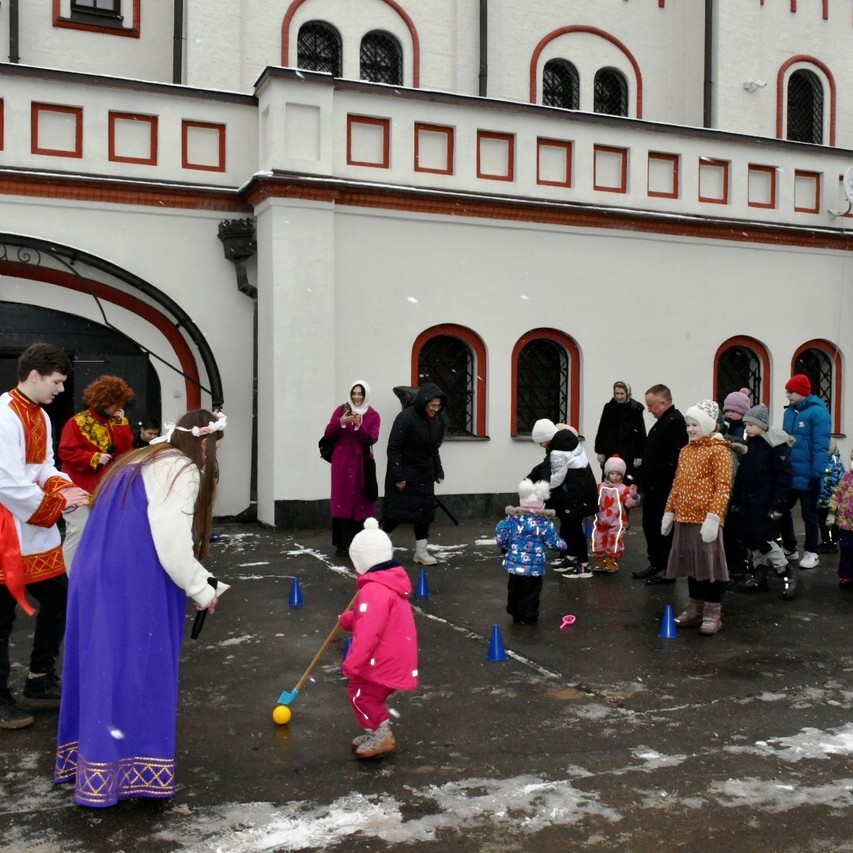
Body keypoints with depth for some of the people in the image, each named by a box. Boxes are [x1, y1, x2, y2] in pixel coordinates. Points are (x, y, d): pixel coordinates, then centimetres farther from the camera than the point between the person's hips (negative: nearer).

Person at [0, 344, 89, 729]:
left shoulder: (41, 416, 11)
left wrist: (66, 488, -7)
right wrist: (58, 502, -16)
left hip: (39, 532, 9)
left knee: (57, 600, 14)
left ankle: (39, 682, 29)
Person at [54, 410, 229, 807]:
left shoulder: (146, 463, 20)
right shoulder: (183, 470, -8)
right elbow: (171, 541, -18)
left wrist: (203, 580, 15)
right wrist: (201, 590, -4)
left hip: (97, 578, 9)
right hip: (130, 586, -9)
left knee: (102, 666, 15)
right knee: (134, 669, 1)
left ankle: (91, 760, 25)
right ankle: (129, 771, 10)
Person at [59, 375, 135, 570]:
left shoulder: (115, 422, 9)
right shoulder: (78, 422, -10)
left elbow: (125, 449, -1)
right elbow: (66, 452, -15)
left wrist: (121, 424, -9)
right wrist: (95, 457, -22)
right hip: (80, 488, -6)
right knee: (78, 534, -8)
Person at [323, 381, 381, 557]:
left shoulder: (373, 415, 3)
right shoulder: (341, 410, 3)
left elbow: (372, 439, -10)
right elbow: (328, 434, -3)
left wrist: (359, 425, -25)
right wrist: (340, 423, -20)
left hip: (361, 462, 1)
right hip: (342, 462, 0)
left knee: (361, 501, -1)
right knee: (342, 500, -3)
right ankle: (342, 544, -1)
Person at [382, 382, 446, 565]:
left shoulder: (437, 420, 2)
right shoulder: (406, 418, -20)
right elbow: (393, 448, -19)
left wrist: (438, 471, 12)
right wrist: (398, 476, -20)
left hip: (424, 476, 7)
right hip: (404, 475, -7)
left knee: (425, 511, 7)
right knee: (397, 511, 1)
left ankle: (421, 551, 17)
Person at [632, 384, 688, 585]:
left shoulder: (674, 423, -17)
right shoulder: (662, 422, 17)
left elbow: (674, 459, -26)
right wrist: (641, 479, 17)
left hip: (664, 489, -11)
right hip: (653, 487, 11)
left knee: (664, 529, -2)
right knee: (650, 525, 17)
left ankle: (666, 569, 7)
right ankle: (656, 565, 28)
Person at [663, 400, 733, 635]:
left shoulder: (719, 450, -8)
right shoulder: (685, 450, 15)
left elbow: (723, 487, -14)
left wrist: (713, 517, -21)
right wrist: (669, 511, 15)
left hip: (705, 519, -7)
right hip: (685, 518, 7)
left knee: (709, 563, -1)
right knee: (691, 562, 13)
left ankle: (713, 613, 8)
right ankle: (695, 608, 24)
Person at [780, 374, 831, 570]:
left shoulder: (817, 412, -14)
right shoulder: (789, 411, 9)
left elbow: (821, 446, -18)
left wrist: (817, 473, -21)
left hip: (807, 476, -7)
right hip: (788, 474, 7)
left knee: (809, 514, 6)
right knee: (782, 509, 13)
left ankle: (811, 553, 19)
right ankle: (789, 548, 29)